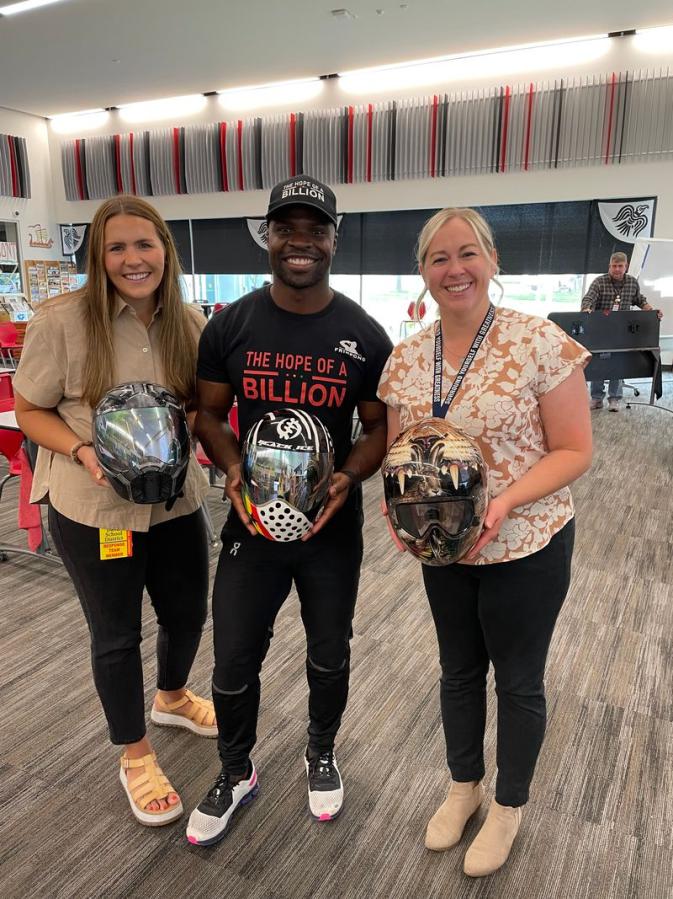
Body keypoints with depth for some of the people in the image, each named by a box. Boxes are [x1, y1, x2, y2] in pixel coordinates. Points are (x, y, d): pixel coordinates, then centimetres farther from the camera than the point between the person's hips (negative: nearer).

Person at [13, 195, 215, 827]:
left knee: (188, 612, 21)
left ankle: (172, 698, 55)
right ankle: (135, 757, 38)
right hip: (94, 509, -4)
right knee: (116, 635, 13)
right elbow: (29, 411, -7)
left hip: (176, 501, 5)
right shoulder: (62, 321, -15)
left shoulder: (190, 323, -3)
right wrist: (84, 452, -23)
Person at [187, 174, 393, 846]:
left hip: (333, 526, 0)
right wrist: (234, 469, -17)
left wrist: (348, 477, -20)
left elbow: (379, 426, 0)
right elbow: (209, 413, 3)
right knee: (233, 662, 9)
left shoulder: (364, 335, -6)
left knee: (329, 656, 19)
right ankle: (236, 776, 40)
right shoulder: (230, 326, -4)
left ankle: (321, 754, 49)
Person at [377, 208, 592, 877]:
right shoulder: (406, 357, -2)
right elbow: (396, 448, 5)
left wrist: (505, 500, -28)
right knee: (459, 670, 22)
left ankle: (509, 804, 43)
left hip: (526, 547, -4)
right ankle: (463, 785, 49)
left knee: (518, 680, 16)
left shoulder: (541, 341, -16)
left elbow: (573, 451, -14)